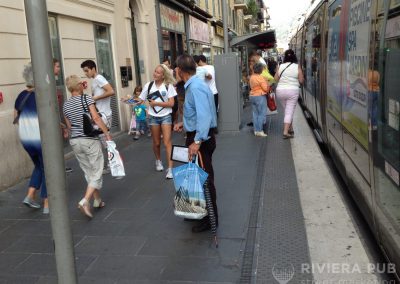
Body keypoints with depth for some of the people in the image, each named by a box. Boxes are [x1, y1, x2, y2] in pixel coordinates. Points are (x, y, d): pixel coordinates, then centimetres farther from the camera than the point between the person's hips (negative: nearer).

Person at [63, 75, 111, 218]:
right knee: (97, 172, 0)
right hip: (90, 140, -6)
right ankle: (85, 201, -14)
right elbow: (96, 118, -16)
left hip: (74, 141, 6)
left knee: (88, 172, 16)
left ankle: (97, 200, 24)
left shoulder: (66, 105, 6)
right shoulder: (87, 99, -9)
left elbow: (69, 126, 10)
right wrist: (107, 133, -11)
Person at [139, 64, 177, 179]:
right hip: (153, 117, 3)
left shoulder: (168, 86, -6)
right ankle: (158, 161, 40)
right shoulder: (148, 85, 1)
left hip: (166, 116, -2)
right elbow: (140, 100, 4)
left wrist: (156, 103, -12)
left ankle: (170, 169, -9)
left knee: (167, 142, -10)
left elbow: (171, 103, -11)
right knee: (156, 143, 13)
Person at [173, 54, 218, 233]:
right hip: (197, 135, 10)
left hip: (201, 138, -10)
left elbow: (204, 116, -30)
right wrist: (185, 124, 21)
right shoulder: (192, 85, 10)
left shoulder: (196, 88, -22)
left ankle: (210, 218, 15)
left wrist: (197, 141, -34)